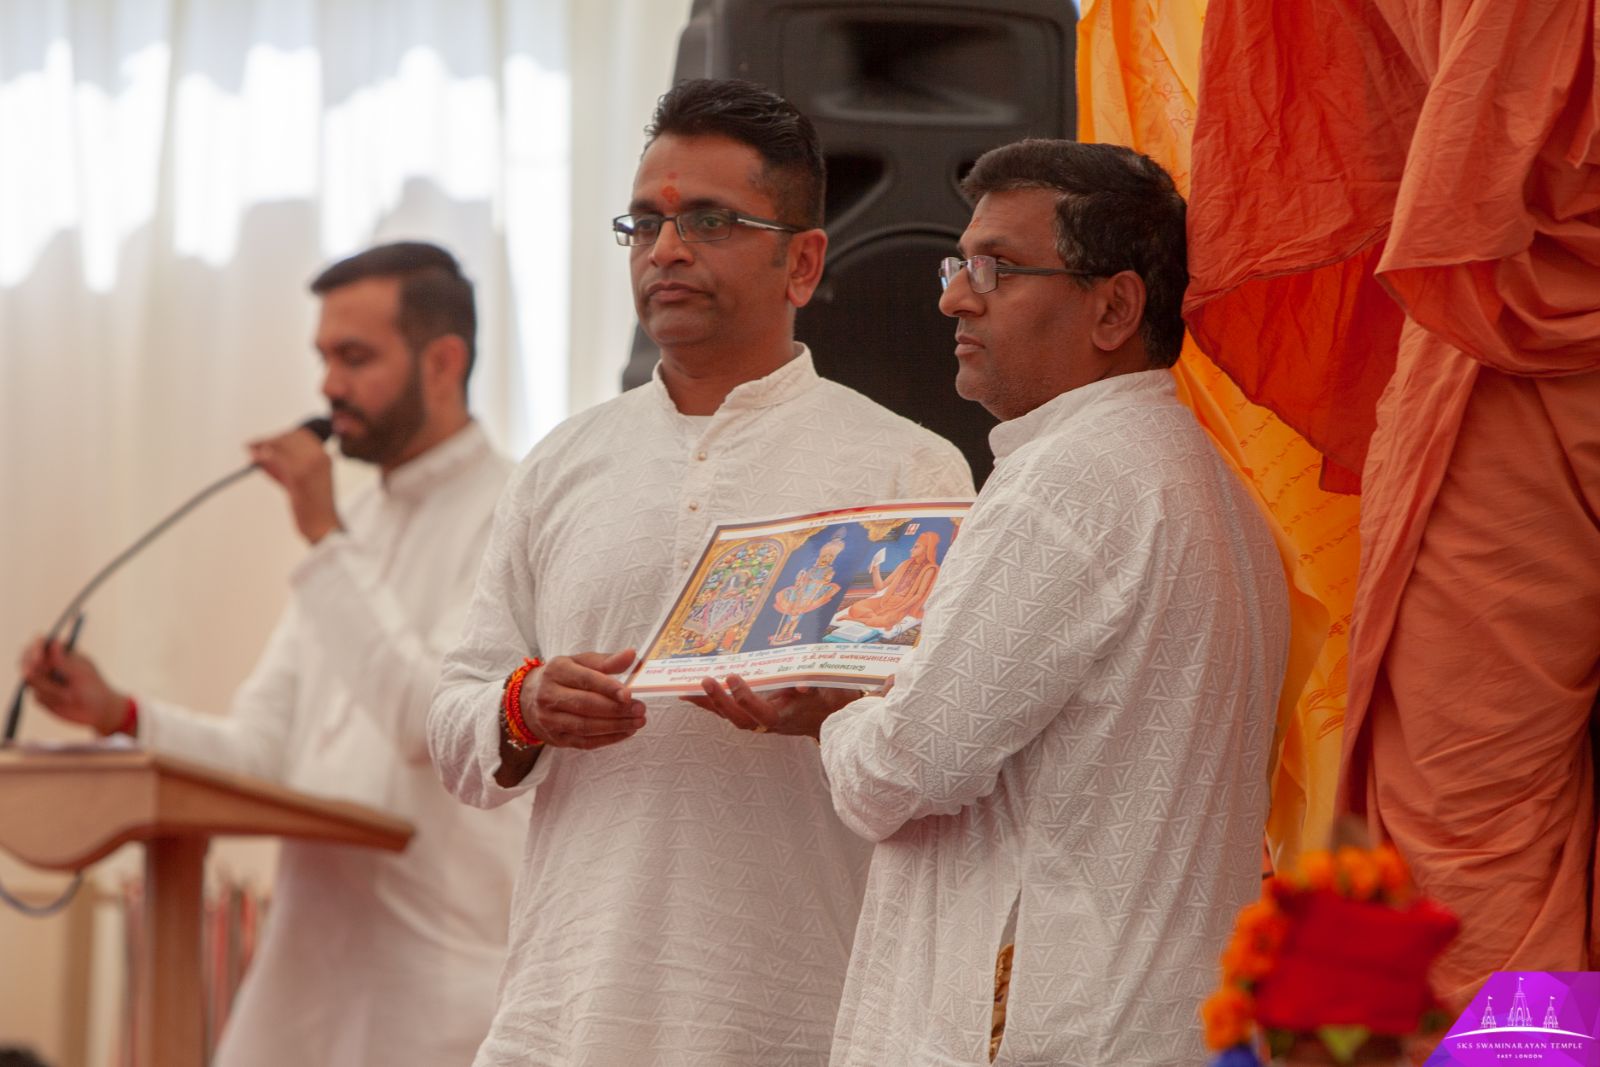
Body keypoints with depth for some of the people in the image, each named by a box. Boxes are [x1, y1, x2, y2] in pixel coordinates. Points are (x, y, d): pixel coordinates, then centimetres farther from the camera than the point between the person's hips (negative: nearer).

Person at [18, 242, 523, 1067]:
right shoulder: (355, 527, 17)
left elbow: (437, 719, -21)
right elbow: (262, 751, 13)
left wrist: (326, 540, -17)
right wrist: (118, 715, -4)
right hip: (310, 964, 7)